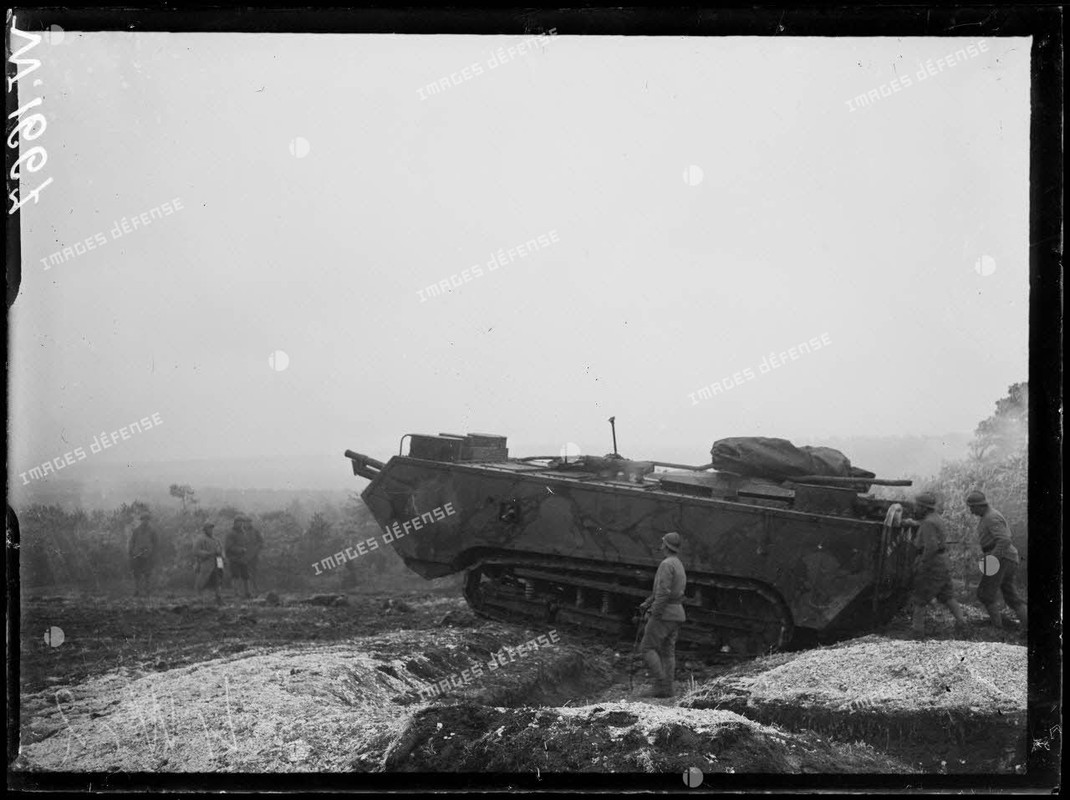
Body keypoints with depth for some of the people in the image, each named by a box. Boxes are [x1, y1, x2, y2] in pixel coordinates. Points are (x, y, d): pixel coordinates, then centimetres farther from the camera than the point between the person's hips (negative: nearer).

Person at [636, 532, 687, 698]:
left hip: (664, 613, -9)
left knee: (647, 648, -4)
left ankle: (660, 684, -10)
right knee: (667, 652, 8)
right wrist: (647, 602, 22)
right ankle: (667, 689, 4)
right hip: (676, 615, 9)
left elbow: (663, 591, -23)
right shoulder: (679, 565, 17)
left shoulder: (667, 564, -16)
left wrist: (654, 614, -19)